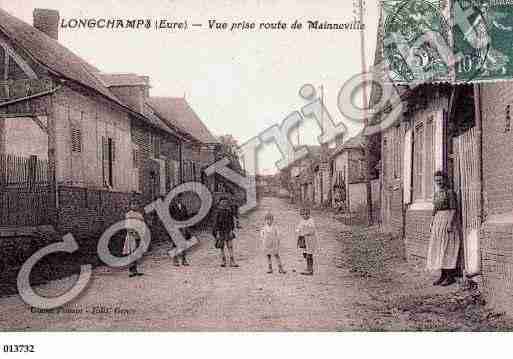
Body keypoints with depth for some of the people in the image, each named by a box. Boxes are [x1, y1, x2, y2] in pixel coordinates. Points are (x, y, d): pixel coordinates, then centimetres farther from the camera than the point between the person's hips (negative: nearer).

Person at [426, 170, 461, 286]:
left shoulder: (450, 192, -9)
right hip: (438, 221, 8)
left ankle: (451, 276, -3)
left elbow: (453, 209, -13)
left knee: (447, 249, -8)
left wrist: (450, 223, -21)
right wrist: (432, 223, 16)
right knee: (439, 249, 7)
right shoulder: (437, 193, 15)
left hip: (448, 220, -8)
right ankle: (443, 275, 12)